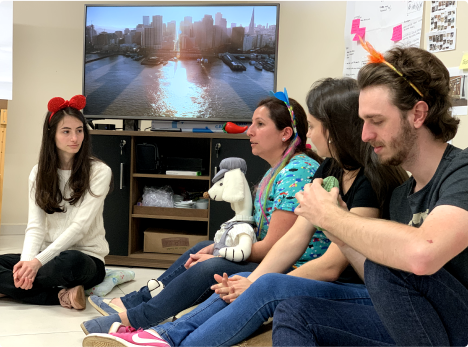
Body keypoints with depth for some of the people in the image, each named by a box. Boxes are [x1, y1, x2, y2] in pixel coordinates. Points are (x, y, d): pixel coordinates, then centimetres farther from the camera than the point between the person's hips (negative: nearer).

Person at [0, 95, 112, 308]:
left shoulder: (99, 171, -8)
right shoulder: (39, 173, 7)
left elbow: (79, 226, -16)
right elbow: (35, 225, -2)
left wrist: (39, 261, -27)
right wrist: (27, 261, -24)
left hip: (86, 257, -5)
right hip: (48, 256, 5)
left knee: (70, 261, -41)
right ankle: (62, 296, -25)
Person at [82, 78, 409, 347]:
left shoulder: (372, 180, -19)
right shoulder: (329, 170, 8)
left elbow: (332, 265, -18)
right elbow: (295, 238, 3)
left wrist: (255, 285, -11)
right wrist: (251, 281, -11)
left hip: (368, 293, -8)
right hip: (336, 285, 9)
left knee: (268, 286, -26)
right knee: (242, 283, -3)